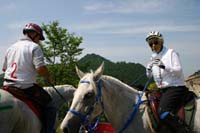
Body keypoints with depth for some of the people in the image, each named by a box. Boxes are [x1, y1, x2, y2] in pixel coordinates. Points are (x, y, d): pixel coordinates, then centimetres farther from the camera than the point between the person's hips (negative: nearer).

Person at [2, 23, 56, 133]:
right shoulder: (34, 46, -6)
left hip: (7, 86, 7)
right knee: (50, 107, 6)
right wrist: (48, 78, -1)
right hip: (26, 87, -7)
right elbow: (40, 68, -18)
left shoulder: (11, 47, 16)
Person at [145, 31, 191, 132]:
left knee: (163, 113, -27)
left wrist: (164, 66, -25)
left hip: (176, 87, -8)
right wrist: (148, 69, 0)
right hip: (162, 90, 8)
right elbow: (149, 76, 22)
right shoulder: (153, 57, 14)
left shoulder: (171, 52, -3)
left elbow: (179, 71, -11)